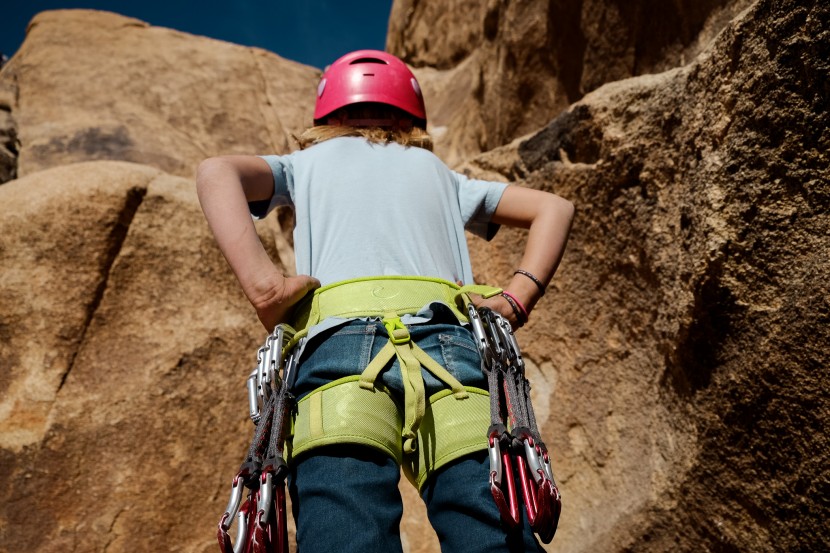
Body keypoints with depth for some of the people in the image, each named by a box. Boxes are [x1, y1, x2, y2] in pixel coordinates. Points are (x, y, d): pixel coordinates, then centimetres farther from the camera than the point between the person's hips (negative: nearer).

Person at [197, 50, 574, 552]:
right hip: (452, 345, 2)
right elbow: (554, 208, 31)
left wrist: (262, 283, -1)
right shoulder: (437, 170, 36)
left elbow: (216, 172, 10)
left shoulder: (307, 162, 30)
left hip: (342, 346, -1)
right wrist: (515, 301, 17)